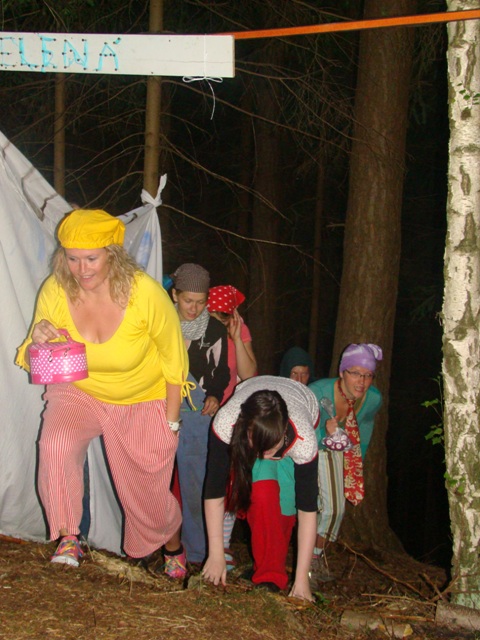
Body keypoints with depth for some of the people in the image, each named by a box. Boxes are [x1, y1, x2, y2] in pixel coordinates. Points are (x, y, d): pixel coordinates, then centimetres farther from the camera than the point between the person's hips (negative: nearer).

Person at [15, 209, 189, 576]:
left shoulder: (145, 293, -26)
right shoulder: (55, 292, -18)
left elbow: (174, 359, -11)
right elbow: (33, 365, -5)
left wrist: (170, 422, -10)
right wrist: (37, 343, -29)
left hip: (143, 401, -1)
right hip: (78, 393, 2)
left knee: (147, 493, 6)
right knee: (55, 446, -30)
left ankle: (173, 544, 42)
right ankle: (67, 538, -9)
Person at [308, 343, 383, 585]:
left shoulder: (373, 399, -20)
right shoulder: (318, 392, -37)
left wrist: (357, 459, 10)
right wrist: (324, 431, -46)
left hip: (333, 450, 5)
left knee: (335, 507, 5)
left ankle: (317, 556, 27)